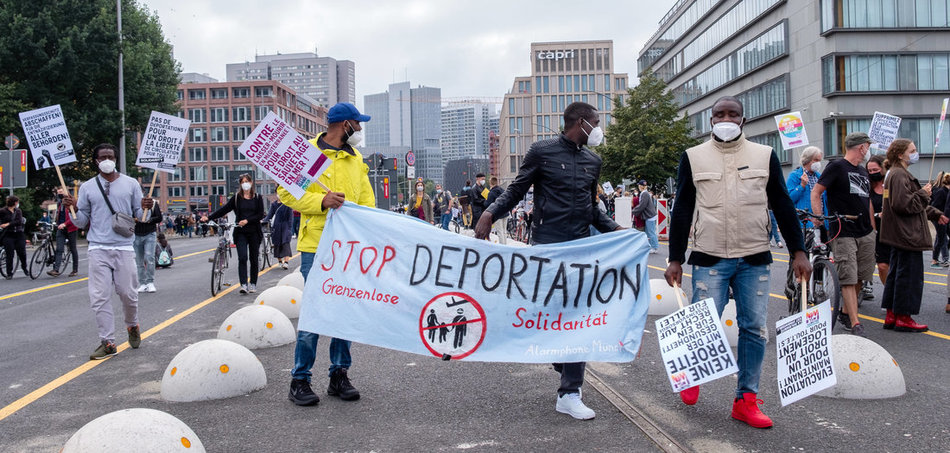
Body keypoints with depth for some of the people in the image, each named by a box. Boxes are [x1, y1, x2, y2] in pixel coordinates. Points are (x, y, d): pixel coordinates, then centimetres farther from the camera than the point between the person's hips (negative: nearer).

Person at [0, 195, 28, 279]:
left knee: (22, 253, 2)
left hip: (19, 235, 3)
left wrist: (8, 224, -17)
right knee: (9, 255, -3)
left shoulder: (18, 211, 8)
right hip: (8, 235, -3)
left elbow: (19, 221, -7)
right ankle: (9, 274, 6)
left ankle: (24, 267, 30)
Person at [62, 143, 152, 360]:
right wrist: (73, 208, -8)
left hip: (124, 247, 0)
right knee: (99, 297, -3)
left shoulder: (131, 184, 9)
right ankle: (107, 342, 5)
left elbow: (140, 217, 10)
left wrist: (145, 208, -11)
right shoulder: (87, 187, 9)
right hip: (98, 249, 1)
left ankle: (132, 326, 31)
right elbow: (82, 222, 11)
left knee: (128, 293, 3)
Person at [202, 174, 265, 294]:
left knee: (254, 259, 6)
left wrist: (247, 220, -15)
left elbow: (261, 215, -3)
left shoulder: (258, 197, 4)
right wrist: (209, 218, -5)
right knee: (242, 258, -13)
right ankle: (244, 284, -16)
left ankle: (253, 284, 19)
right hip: (240, 233, 0)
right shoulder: (236, 197, 6)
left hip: (254, 232, 0)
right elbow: (224, 210, 3)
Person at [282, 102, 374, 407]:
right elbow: (286, 192, -5)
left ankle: (339, 375, 19)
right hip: (317, 245, -6)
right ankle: (300, 380, 5)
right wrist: (321, 201, -18)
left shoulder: (355, 157, 18)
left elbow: (366, 197, 20)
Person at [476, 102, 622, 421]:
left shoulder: (593, 161, 17)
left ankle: (570, 393, 5)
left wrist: (615, 229, 10)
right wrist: (490, 213, -17)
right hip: (547, 245, -5)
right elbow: (517, 190, 0)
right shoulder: (542, 152, -1)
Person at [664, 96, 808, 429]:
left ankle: (746, 399, 15)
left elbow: (783, 206, 10)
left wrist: (798, 252, 4)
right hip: (709, 259, -2)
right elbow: (682, 211, 4)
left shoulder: (765, 156, 8)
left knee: (754, 329, 2)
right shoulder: (693, 157, 4)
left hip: (754, 259, 2)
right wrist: (675, 259, 0)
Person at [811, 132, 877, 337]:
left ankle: (845, 313, 23)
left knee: (859, 278, 8)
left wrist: (872, 227, 18)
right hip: (843, 233, -7)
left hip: (866, 234, 7)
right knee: (848, 279, -9)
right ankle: (855, 324, -11)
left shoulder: (863, 172, 19)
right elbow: (816, 192, -6)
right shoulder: (837, 167, -4)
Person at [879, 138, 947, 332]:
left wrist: (936, 214, 19)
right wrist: (923, 194, -13)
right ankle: (903, 318, 1)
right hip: (907, 235, -11)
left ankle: (891, 316, 18)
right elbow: (905, 205, -25)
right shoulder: (899, 175, -16)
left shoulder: (900, 174, 18)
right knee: (909, 274, -5)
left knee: (897, 273, 13)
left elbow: (915, 204, 25)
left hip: (900, 236, 11)